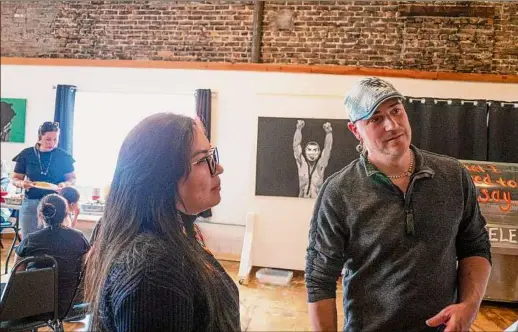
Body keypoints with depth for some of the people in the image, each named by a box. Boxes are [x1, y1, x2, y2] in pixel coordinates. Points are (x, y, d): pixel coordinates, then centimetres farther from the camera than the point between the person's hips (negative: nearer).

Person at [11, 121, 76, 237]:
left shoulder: (63, 156, 0)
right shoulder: (26, 154, 2)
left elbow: (72, 178, 7)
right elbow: (15, 179, 8)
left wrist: (65, 184, -15)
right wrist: (22, 183, -15)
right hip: (31, 203, 1)